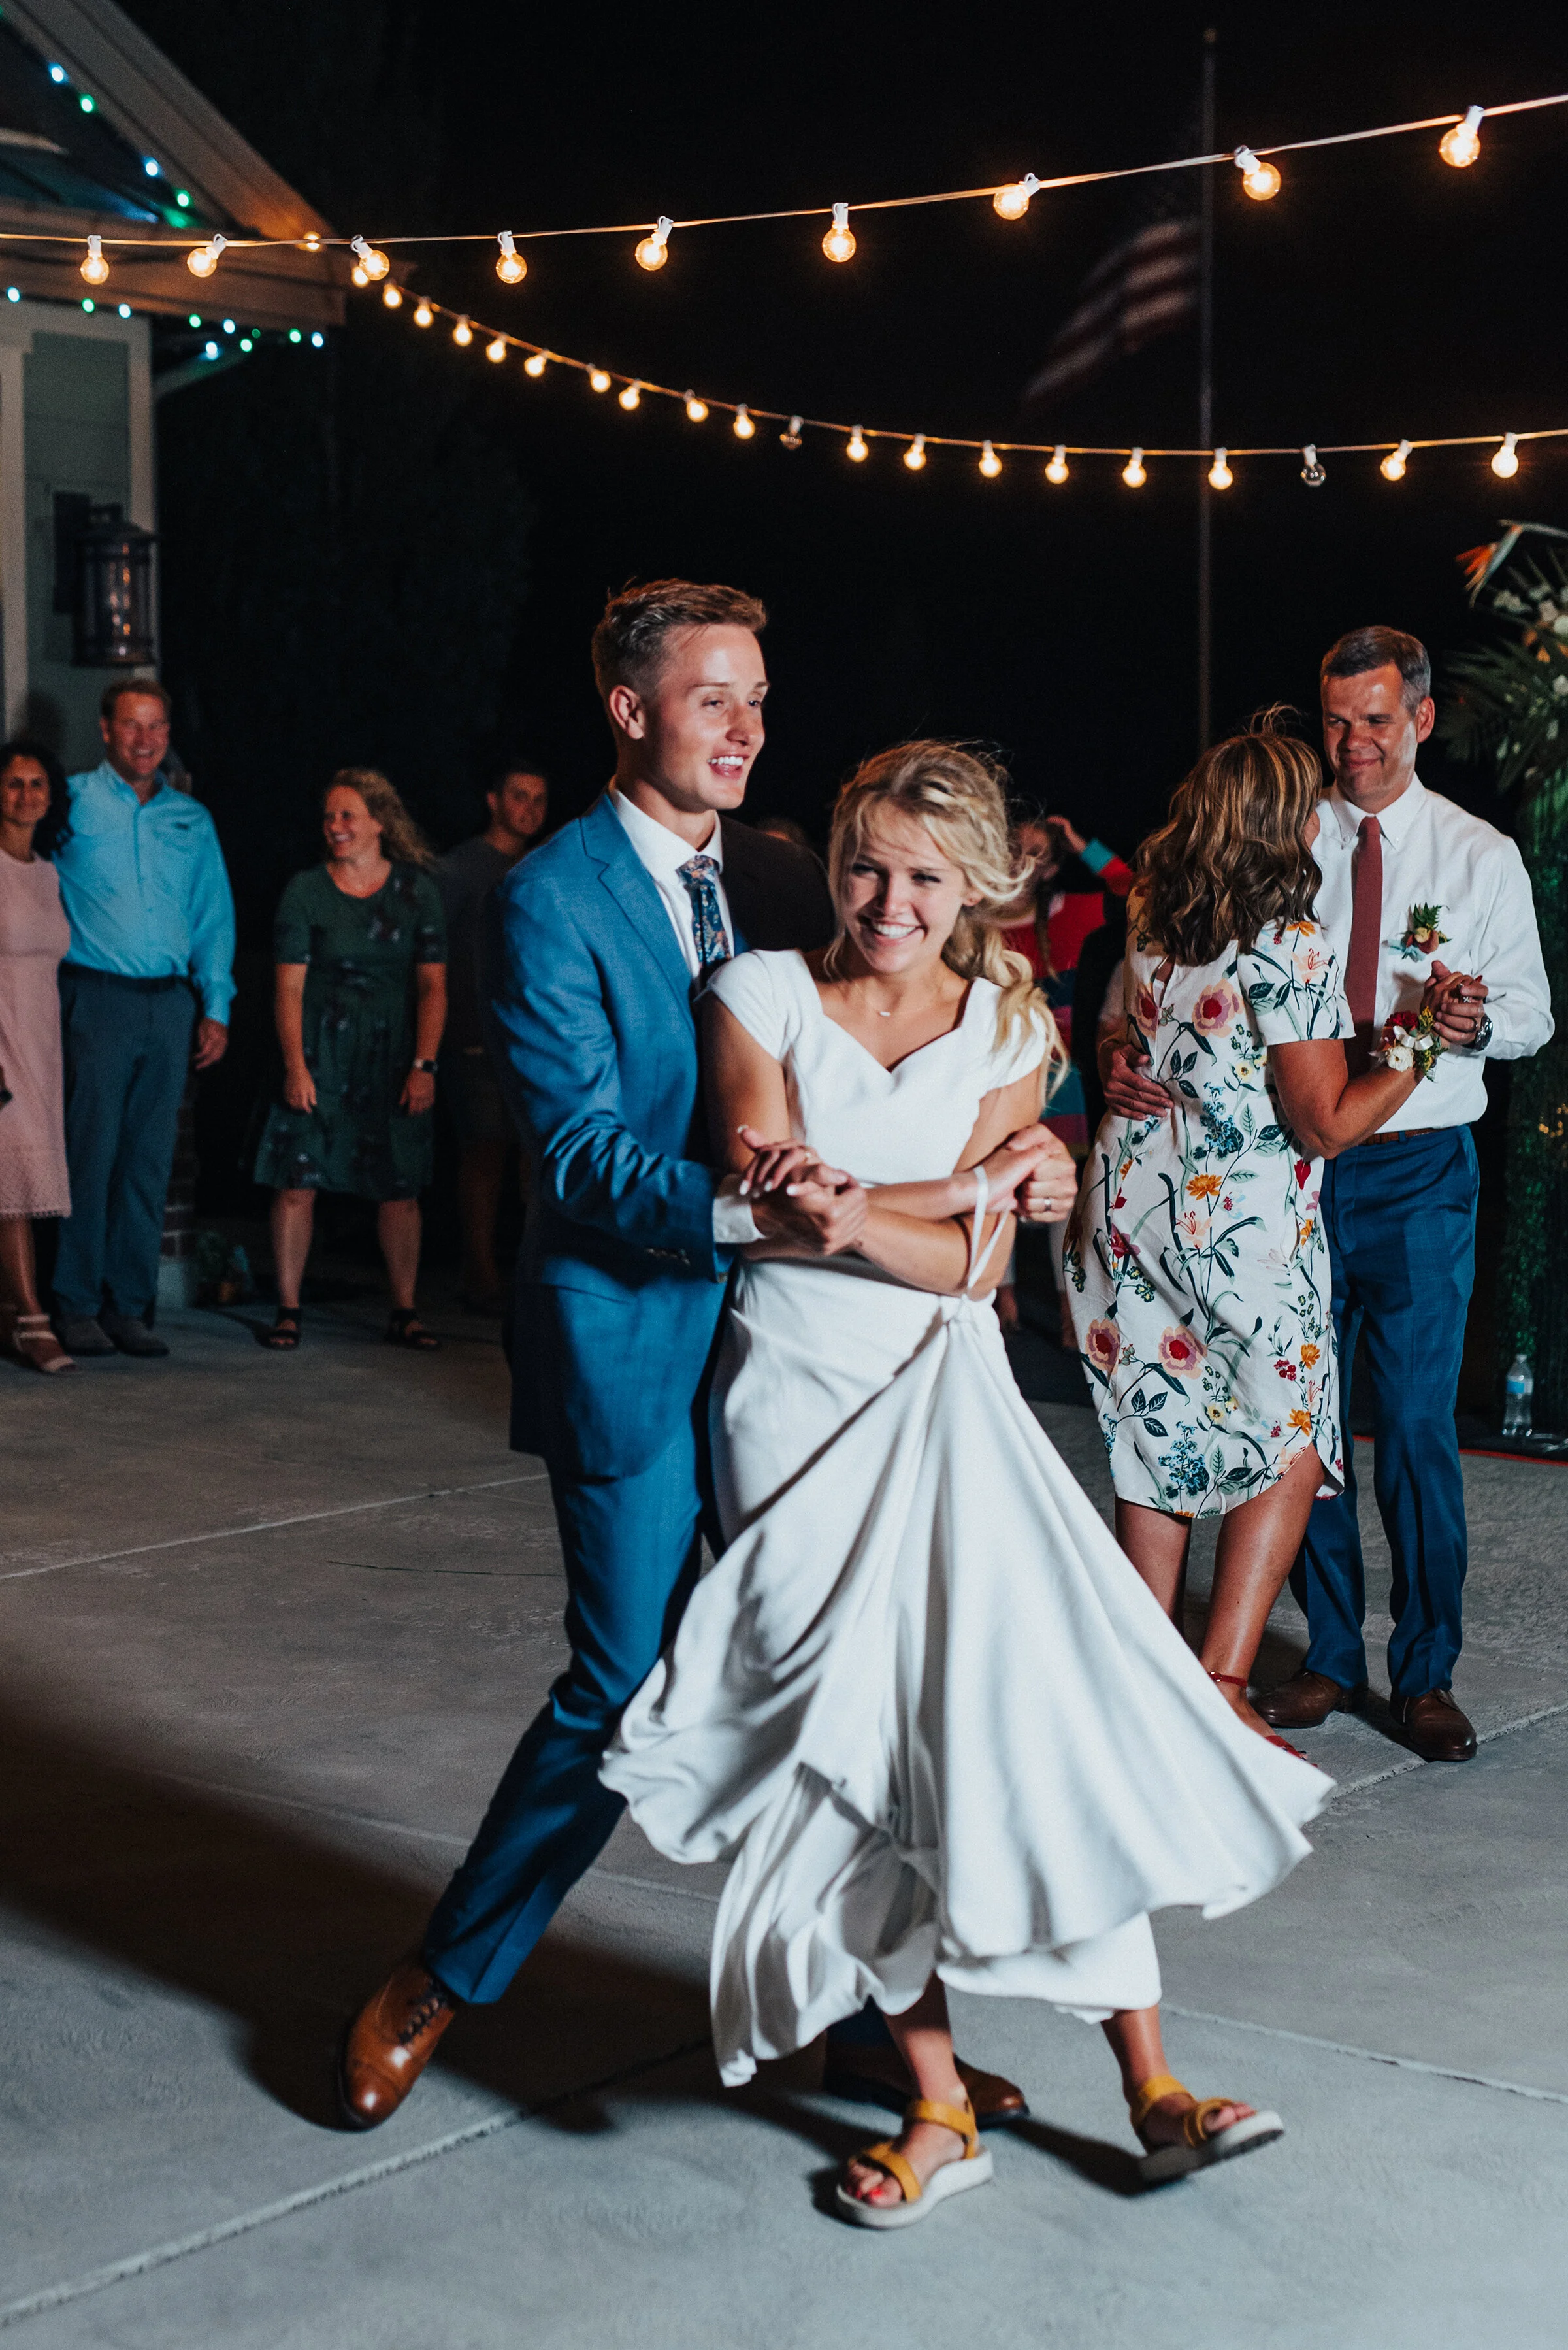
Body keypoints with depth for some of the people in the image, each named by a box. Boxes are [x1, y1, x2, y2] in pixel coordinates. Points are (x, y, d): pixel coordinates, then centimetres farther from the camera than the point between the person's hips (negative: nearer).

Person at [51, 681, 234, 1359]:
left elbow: (214, 918, 17)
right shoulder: (72, 803, 3)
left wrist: (216, 1007, 8)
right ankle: (76, 1307, 0)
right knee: (91, 1152, -6)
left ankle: (130, 1305, 11)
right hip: (97, 998, -4)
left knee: (150, 1161, 5)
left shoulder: (191, 820, 16)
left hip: (170, 1004, 4)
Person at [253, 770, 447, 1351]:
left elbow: (433, 985, 3)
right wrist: (296, 1065, -10)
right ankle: (288, 1310, 5)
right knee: (297, 1184, -4)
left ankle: (404, 1311, 12)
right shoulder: (305, 891, 1)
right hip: (320, 1056, -1)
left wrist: (424, 1064, -5)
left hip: (393, 1057, 1)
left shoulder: (416, 890, 4)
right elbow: (289, 987, -1)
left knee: (400, 1190, 2)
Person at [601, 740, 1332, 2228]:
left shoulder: (1009, 1030, 4)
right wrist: (963, 1188, -19)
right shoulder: (763, 994, 0)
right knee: (857, 1744, -3)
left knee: (1042, 1708, -9)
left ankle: (1151, 2087, 0)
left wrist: (847, 1206, -23)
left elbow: (974, 1265, -6)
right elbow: (767, 1207, -9)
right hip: (799, 1398, -1)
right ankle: (939, 2115, 6)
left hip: (947, 1399, 1)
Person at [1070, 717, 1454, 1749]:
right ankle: (1222, 1681, -1)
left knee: (1158, 1442, 13)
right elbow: (1325, 1125, -12)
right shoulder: (1289, 948, -16)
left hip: (1131, 1207, 6)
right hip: (1240, 1230, -6)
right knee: (1290, 1447, 8)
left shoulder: (1150, 922, 4)